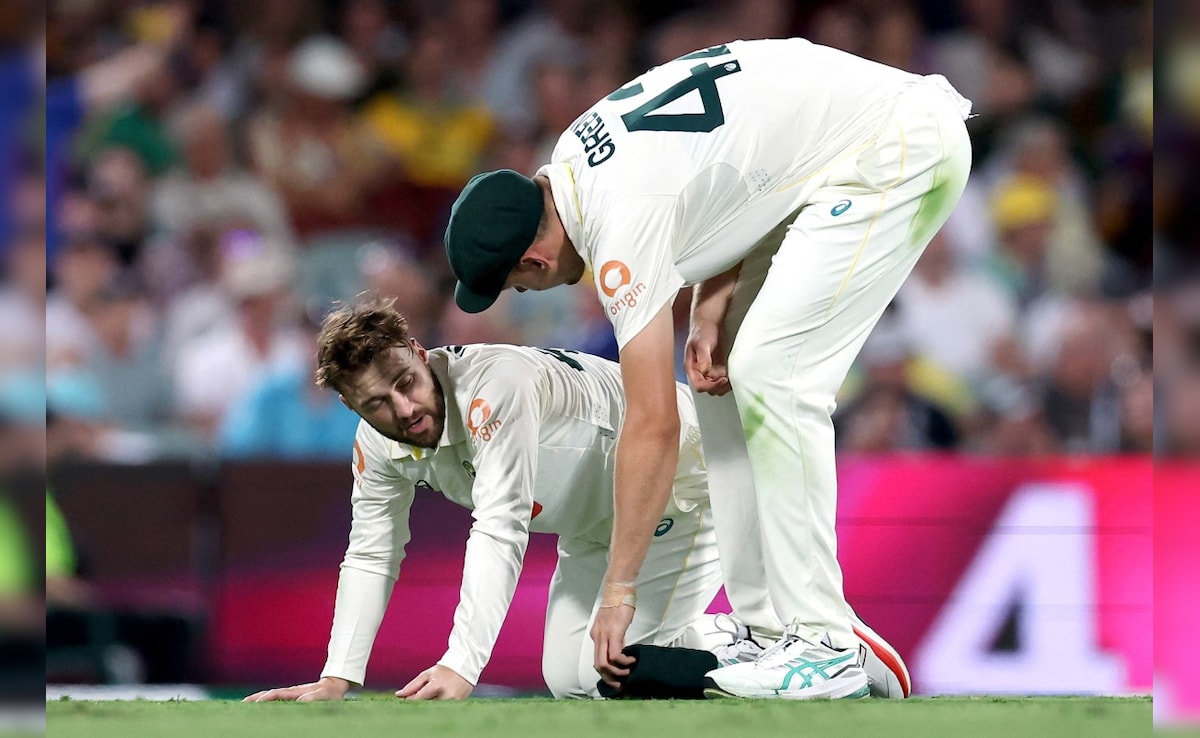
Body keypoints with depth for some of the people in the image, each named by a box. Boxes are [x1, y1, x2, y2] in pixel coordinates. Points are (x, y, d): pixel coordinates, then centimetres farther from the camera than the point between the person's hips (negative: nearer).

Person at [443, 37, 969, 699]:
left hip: (898, 148, -11)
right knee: (726, 375, 7)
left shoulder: (622, 227, -23)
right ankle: (771, 633, 7)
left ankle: (823, 647, -16)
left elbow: (653, 424, -21)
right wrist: (711, 309, -1)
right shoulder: (574, 156, 3)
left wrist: (619, 592, -16)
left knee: (773, 376, -17)